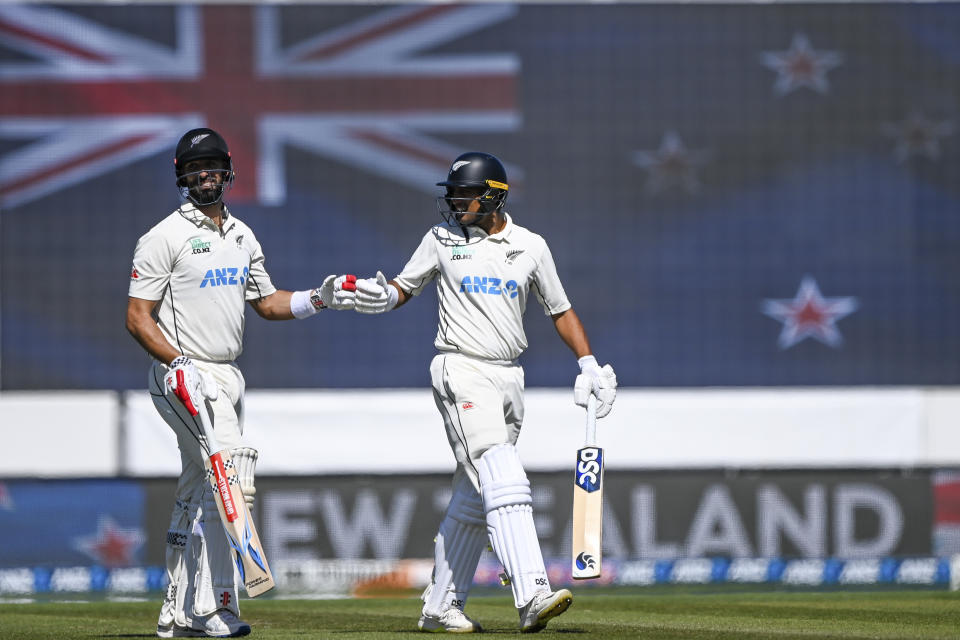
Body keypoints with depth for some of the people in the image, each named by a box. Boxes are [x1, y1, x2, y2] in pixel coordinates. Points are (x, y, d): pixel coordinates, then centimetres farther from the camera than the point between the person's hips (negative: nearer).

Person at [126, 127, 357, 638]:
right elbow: (137, 317, -12)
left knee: (197, 496, 11)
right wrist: (180, 364, -24)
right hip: (185, 379, -8)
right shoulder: (165, 237, -9)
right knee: (233, 481, -19)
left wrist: (319, 299, 3)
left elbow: (267, 303, 21)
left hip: (228, 379, 8)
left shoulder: (242, 236, 14)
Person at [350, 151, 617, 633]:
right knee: (503, 482, -20)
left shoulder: (530, 247, 8)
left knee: (473, 499, 9)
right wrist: (382, 297, -13)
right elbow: (405, 287, 10)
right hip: (463, 372, -4)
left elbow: (560, 311, 15)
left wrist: (589, 364, 5)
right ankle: (531, 597, -32)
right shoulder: (443, 239, 3)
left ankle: (439, 607, 19)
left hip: (509, 377, 4)